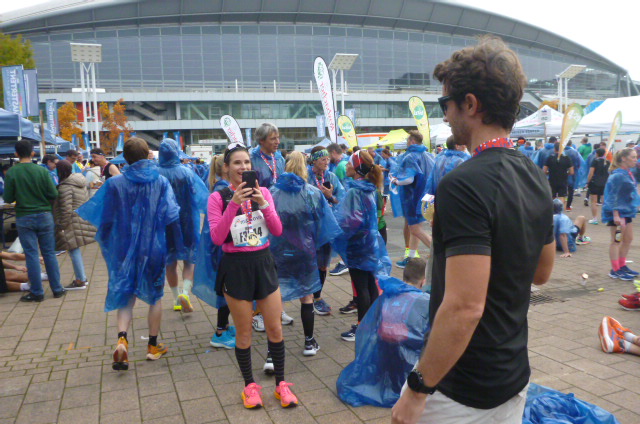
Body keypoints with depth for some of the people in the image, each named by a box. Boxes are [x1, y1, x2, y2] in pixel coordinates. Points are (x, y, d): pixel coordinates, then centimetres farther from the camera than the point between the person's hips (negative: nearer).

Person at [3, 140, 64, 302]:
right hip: (44, 216, 1)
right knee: (49, 253, 9)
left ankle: (37, 292, 9)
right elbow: (54, 194, -8)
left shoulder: (11, 173, -8)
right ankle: (57, 289, 14)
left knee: (32, 255, 5)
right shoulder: (42, 171, -7)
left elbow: (7, 199, -6)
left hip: (24, 218, -1)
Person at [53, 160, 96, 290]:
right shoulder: (81, 183, 11)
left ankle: (80, 281, 3)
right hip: (84, 219, 9)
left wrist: (62, 226, -14)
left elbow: (66, 210, -20)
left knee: (74, 250, -2)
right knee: (76, 250, 17)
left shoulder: (64, 187, -16)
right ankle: (82, 278, 23)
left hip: (72, 223, -9)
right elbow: (87, 201, 18)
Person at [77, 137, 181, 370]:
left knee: (125, 295, 12)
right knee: (155, 297, 14)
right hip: (154, 248, 0)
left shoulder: (115, 184, -6)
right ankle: (153, 346, 23)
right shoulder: (161, 182, -7)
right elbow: (172, 216, -12)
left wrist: (105, 242, 15)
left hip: (125, 248, 1)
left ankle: (122, 339, -10)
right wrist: (178, 241, 1)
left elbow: (105, 217, -1)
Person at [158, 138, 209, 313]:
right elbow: (202, 195, -8)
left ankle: (176, 299, 21)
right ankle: (185, 293, -15)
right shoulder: (187, 172, -10)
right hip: (186, 221, -1)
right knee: (189, 260, 7)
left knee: (170, 262, 14)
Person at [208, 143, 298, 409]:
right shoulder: (218, 197, -7)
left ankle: (281, 384, 25)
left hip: (264, 262, 3)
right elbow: (217, 238, -17)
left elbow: (278, 231, -3)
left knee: (275, 328, 8)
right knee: (244, 332, 9)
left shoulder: (263, 192, 3)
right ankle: (249, 385, 29)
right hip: (236, 266, -3)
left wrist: (263, 203, -17)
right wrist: (234, 203, -26)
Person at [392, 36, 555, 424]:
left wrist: (417, 389, -19)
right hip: (514, 379, 8)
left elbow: (465, 308, -28)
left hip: (461, 392, -8)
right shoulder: (537, 178, 2)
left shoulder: (464, 184, -25)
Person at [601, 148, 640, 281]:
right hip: (617, 212, -10)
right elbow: (613, 196, -22)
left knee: (628, 239, 15)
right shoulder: (618, 175, -19)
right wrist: (616, 215, -26)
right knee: (616, 240, -3)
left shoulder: (628, 173, 9)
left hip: (626, 211, 10)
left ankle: (622, 266, 27)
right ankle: (615, 270, 5)